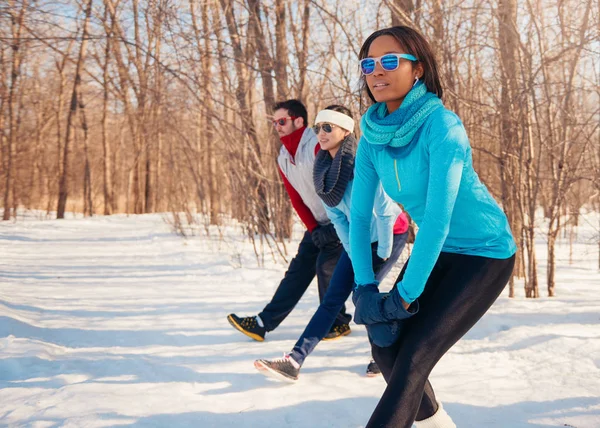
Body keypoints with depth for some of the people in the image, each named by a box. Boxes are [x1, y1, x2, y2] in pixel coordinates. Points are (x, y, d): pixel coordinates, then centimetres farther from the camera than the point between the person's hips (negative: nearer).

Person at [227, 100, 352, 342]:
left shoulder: (318, 146, -20)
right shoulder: (283, 159, 6)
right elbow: (296, 199, 8)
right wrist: (313, 229, -2)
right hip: (319, 223, 8)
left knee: (326, 265, -15)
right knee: (298, 269, 3)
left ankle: (338, 323, 5)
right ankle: (263, 323, 0)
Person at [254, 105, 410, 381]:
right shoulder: (324, 169, -4)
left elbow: (384, 211, -22)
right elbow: (337, 217, 1)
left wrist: (383, 253, -15)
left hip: (390, 234, -6)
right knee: (332, 298, -1)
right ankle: (294, 361, -8)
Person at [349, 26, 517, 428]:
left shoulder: (442, 126, -26)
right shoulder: (373, 135, -6)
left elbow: (439, 215, -30)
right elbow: (360, 213, -4)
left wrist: (405, 293, -27)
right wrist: (365, 287, -13)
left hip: (484, 252, -7)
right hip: (438, 250, 7)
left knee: (414, 354, -15)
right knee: (385, 342, 5)